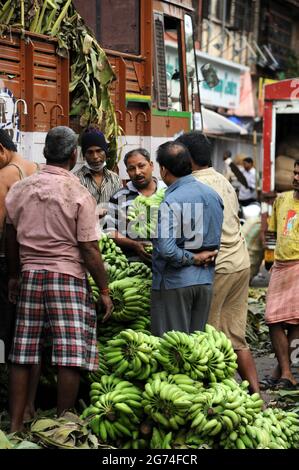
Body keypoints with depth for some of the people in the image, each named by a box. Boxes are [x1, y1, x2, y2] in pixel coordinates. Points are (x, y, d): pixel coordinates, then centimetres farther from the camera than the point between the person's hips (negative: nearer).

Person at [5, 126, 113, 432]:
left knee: (22, 355, 9)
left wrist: (14, 275, 26)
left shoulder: (20, 189, 4)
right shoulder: (79, 194, -9)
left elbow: (11, 237, 13)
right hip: (67, 275, -5)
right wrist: (104, 290, -1)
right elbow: (89, 250, -9)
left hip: (29, 275, 5)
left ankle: (15, 426, 14)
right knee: (70, 357, 1)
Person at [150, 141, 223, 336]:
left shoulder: (171, 202, -18)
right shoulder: (213, 195, 5)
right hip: (206, 280, 7)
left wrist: (193, 258, -12)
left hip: (175, 283, -7)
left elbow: (166, 249, -25)